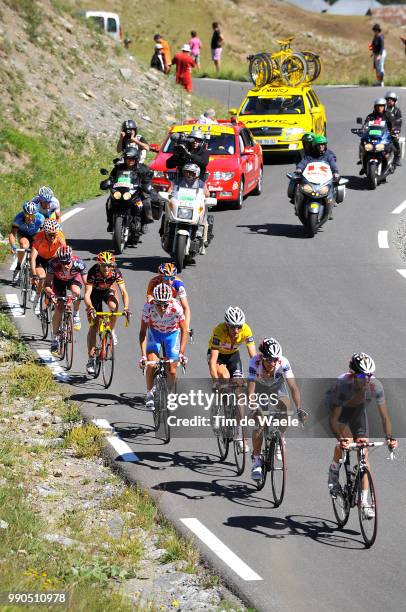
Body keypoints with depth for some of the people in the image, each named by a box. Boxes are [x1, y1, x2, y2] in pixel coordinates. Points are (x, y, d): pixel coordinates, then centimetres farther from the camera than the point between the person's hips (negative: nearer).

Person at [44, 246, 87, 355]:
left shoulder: (78, 263, -37)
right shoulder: (54, 264, -37)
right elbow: (47, 284, -35)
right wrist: (51, 294, -54)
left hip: (74, 278, 0)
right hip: (59, 280, 0)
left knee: (76, 292, -34)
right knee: (59, 309, -11)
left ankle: (76, 315, -5)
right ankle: (55, 340, 2)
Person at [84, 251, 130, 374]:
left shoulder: (116, 272, -29)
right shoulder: (93, 272, -34)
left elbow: (123, 292, -32)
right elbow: (87, 294, -39)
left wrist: (126, 308, -48)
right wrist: (90, 308, -57)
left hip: (108, 291, 1)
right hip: (95, 292, -1)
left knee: (114, 306, -34)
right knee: (93, 325, -9)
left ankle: (112, 331, -7)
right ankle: (90, 360, -5)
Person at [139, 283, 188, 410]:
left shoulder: (176, 307, -34)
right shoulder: (149, 307, -31)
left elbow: (184, 330, -22)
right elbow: (143, 331, -24)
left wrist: (181, 353, -30)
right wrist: (143, 355, -32)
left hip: (172, 333, 0)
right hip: (155, 332, 0)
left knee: (172, 371, -4)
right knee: (151, 365, -18)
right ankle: (149, 394, 1)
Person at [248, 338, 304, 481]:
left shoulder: (283, 363, -33)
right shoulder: (254, 363, -35)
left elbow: (293, 387, -37)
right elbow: (251, 389, -39)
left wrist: (299, 409, -49)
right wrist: (253, 407, -54)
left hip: (277, 387, 1)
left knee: (284, 415, -24)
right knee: (258, 425, -16)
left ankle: (279, 439, 7)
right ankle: (256, 461, -2)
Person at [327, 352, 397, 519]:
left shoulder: (375, 386, -30)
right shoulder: (343, 384, -38)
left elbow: (384, 416, -24)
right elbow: (333, 419, -38)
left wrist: (389, 437, -40)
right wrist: (341, 438, -54)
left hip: (358, 410, 3)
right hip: (339, 408, -3)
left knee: (363, 453, -6)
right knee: (345, 441, -31)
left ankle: (364, 501, -3)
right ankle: (334, 472, -3)